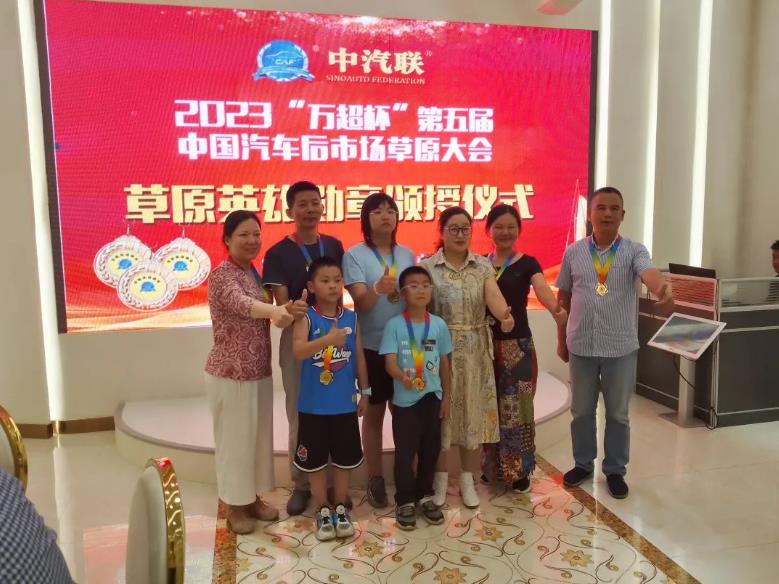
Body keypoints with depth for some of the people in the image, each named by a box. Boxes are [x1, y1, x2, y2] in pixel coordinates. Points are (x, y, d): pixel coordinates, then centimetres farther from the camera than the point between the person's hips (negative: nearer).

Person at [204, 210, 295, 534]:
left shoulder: (255, 273, 9)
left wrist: (284, 309, 1)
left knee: (259, 436, 16)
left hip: (259, 372, 8)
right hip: (230, 374, -8)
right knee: (235, 439, 5)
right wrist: (274, 310, -56)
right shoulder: (222, 274, -16)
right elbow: (239, 303, -39)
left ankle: (254, 498, 32)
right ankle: (235, 507, 22)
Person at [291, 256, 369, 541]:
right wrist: (328, 339, -40)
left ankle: (341, 509, 31)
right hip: (313, 404, -2)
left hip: (344, 403, 3)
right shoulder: (306, 318, -10)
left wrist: (364, 392, 9)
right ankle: (323, 511, 27)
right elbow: (297, 351, -26)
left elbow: (359, 357, 7)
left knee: (343, 459, 14)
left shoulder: (351, 318, 0)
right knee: (315, 461, 10)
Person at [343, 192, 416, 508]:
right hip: (372, 346, -4)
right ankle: (375, 479, 20)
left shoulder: (407, 254, 7)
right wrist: (378, 289, -37)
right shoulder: (355, 255, -7)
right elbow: (361, 302, -16)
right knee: (374, 413, 7)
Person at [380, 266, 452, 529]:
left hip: (432, 398, 3)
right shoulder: (395, 325, -9)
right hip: (405, 399, -3)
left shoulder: (438, 325, 0)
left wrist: (446, 397, 7)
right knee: (405, 452, 5)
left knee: (430, 450, 13)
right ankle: (404, 501, 20)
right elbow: (390, 361, -17)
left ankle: (425, 496, 31)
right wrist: (402, 377, -38)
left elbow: (445, 364, 7)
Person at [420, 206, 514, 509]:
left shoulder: (483, 265, 3)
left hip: (475, 350, 2)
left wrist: (505, 316, -36)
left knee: (473, 411, 8)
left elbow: (493, 295, -14)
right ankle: (440, 479, 24)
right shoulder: (427, 266, -3)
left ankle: (467, 480, 25)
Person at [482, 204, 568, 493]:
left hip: (517, 345, -3)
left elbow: (543, 290, -21)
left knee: (516, 407, 1)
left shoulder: (527, 263, -3)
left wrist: (557, 310, -43)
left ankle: (519, 469, 16)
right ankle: (492, 464, 27)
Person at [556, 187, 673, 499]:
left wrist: (663, 289, -51)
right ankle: (583, 463, 33)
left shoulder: (634, 250, -4)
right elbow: (563, 299, 8)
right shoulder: (573, 252, 2)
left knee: (618, 413, 12)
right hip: (581, 347, 2)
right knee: (581, 411, 14)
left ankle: (615, 470, 29)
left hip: (621, 348, -1)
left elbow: (649, 273, -27)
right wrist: (561, 340, 9)